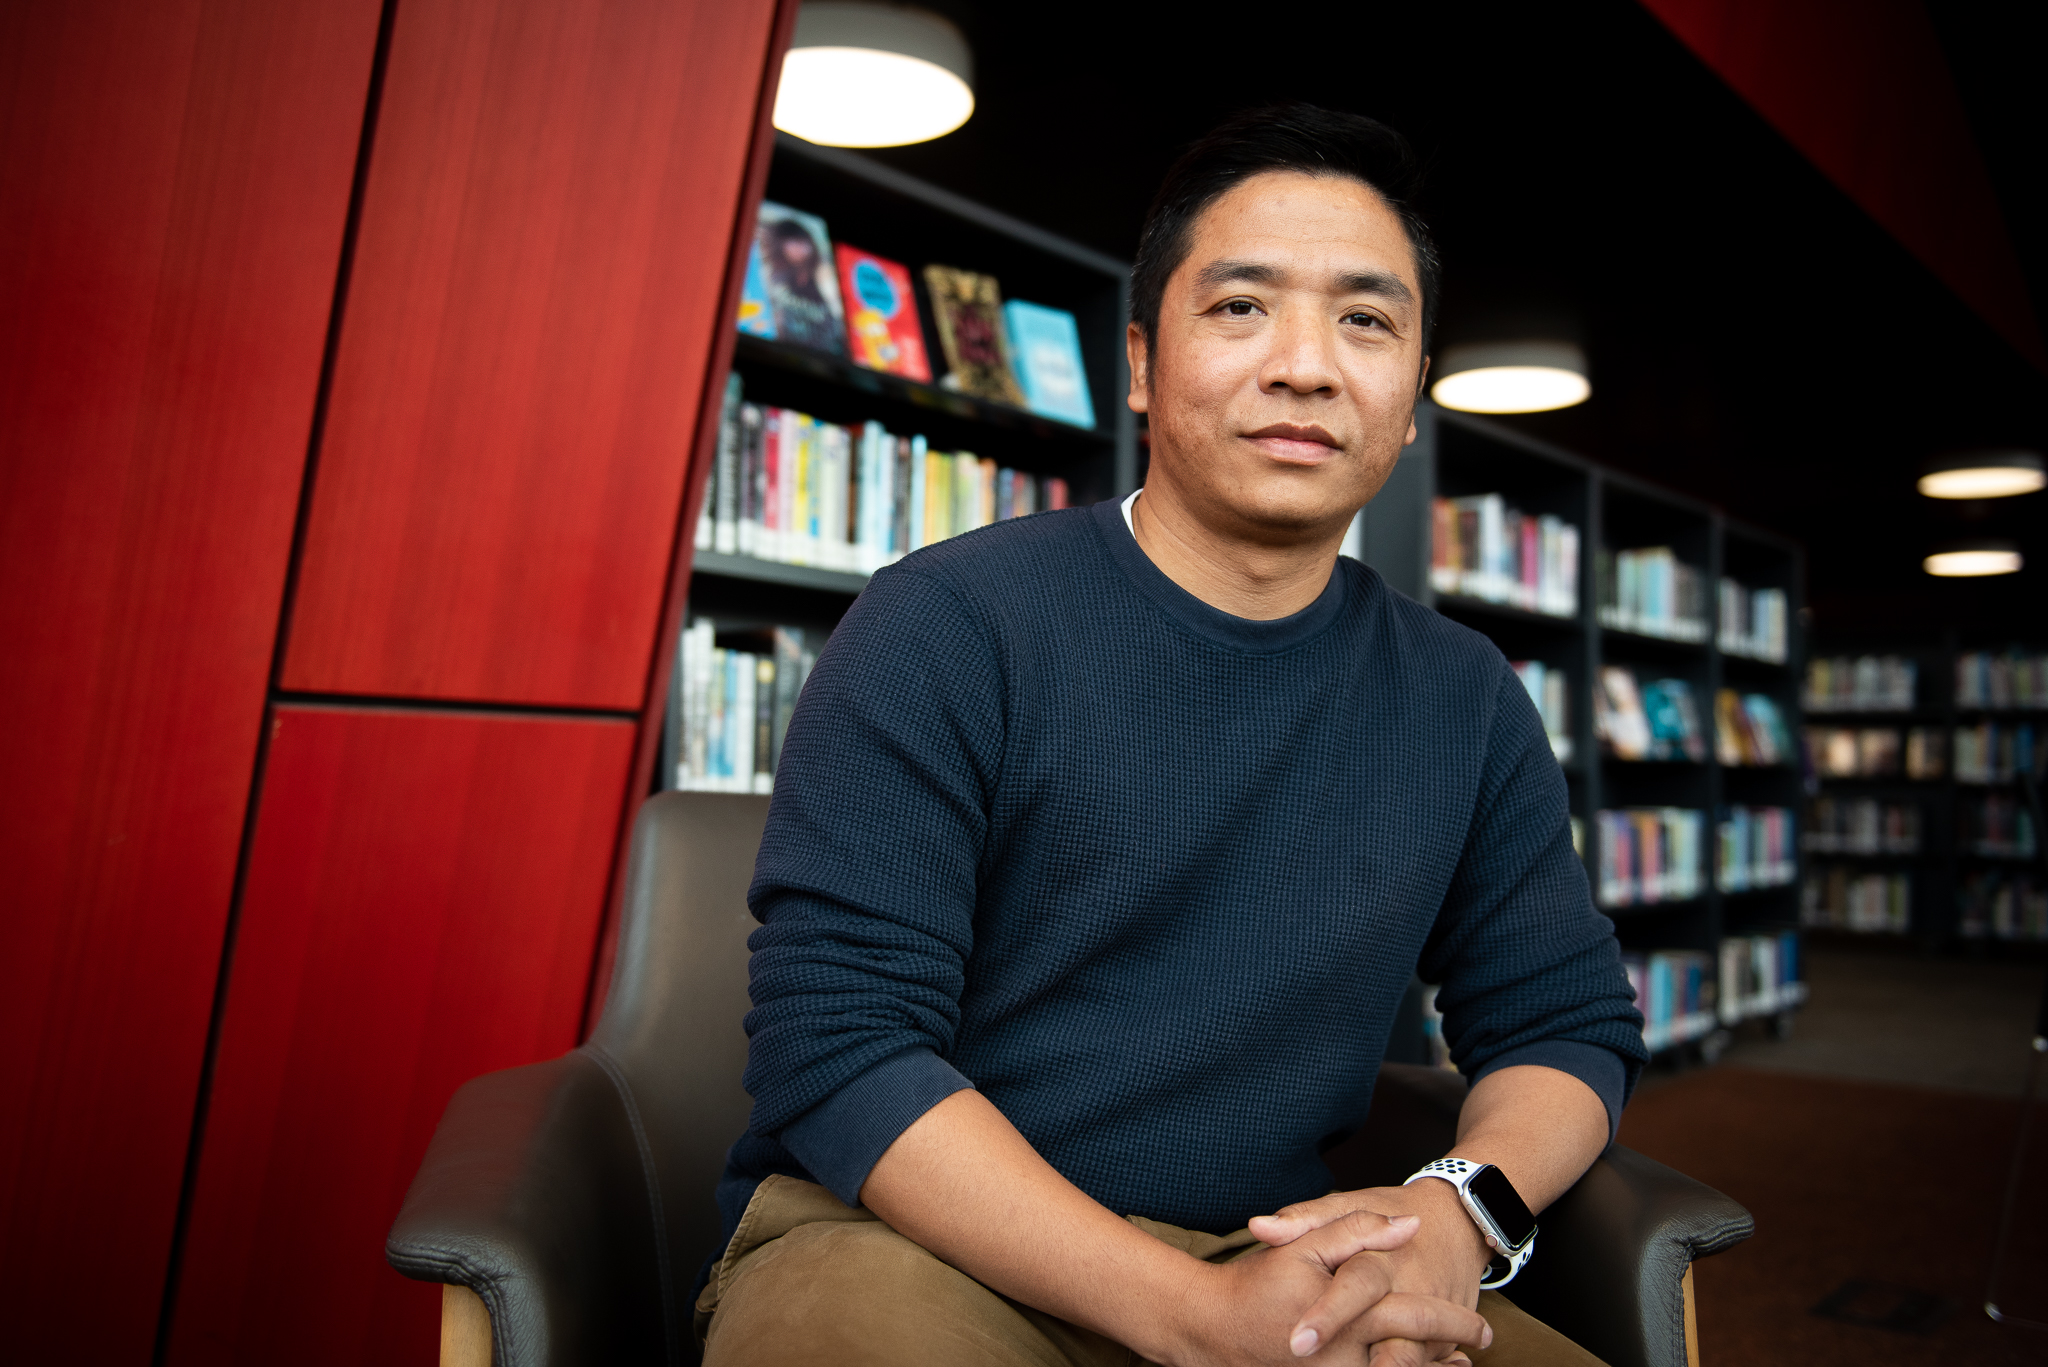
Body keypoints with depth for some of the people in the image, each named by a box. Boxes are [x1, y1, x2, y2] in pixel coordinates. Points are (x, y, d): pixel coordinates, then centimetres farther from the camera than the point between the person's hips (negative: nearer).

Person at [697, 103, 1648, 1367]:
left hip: (1266, 1263, 5)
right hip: (909, 1243, -4)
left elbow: (1571, 1022, 10)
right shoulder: (950, 625, -11)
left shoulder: (1464, 702, 5)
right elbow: (836, 1040, -16)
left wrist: (1455, 1213, -14)